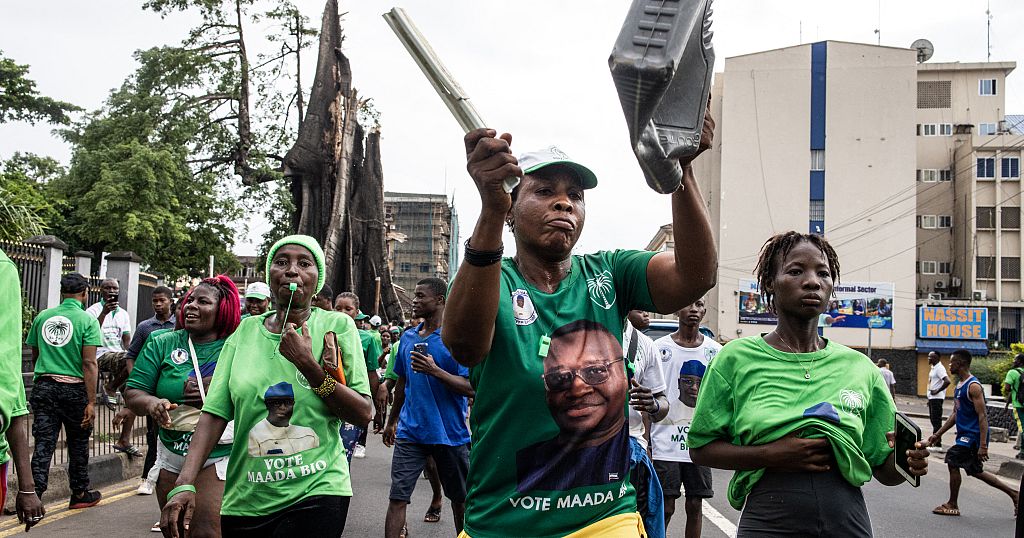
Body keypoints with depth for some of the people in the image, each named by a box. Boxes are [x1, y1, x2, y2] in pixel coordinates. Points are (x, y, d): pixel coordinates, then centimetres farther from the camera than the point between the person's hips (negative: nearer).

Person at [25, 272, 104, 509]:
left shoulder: (42, 317, 7)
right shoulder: (87, 320, -7)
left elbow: (34, 355, 19)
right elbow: (89, 363, -13)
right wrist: (91, 402, -13)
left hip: (43, 385, 3)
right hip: (74, 388, -3)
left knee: (43, 444, 3)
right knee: (78, 444, 13)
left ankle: (33, 495, -8)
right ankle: (80, 494, 26)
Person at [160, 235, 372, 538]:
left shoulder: (337, 326, -2)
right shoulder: (245, 331, 5)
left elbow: (363, 414, -6)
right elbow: (214, 413, 0)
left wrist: (309, 365, -16)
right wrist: (184, 484, -12)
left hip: (316, 492, -2)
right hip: (245, 499, 3)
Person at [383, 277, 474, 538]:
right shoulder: (408, 337, 9)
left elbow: (471, 388, -15)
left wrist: (435, 370, -26)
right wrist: (392, 421, 24)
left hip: (450, 433, -4)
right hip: (410, 431, 4)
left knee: (460, 500, 12)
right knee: (397, 498, -4)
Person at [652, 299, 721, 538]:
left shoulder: (715, 351, 7)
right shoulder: (660, 347, 0)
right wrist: (646, 440, -3)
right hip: (665, 444, -2)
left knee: (695, 505, 8)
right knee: (665, 507, 0)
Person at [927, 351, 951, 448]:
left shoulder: (939, 368, -15)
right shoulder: (933, 368, 16)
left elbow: (947, 381, -28)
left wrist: (937, 391, -20)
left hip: (936, 398, -10)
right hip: (932, 398, 10)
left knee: (936, 420, -8)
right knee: (933, 419, 14)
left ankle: (937, 444, -5)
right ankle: (935, 441, 21)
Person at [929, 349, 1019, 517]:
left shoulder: (973, 386, -17)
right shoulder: (959, 385, 13)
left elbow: (983, 416, -21)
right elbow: (955, 414, 20)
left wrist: (983, 445, -26)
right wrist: (938, 434, 18)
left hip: (974, 434, -10)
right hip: (965, 434, 10)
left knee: (952, 460, -12)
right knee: (975, 471, 14)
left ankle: (952, 505, 1)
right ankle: (1014, 494, 25)